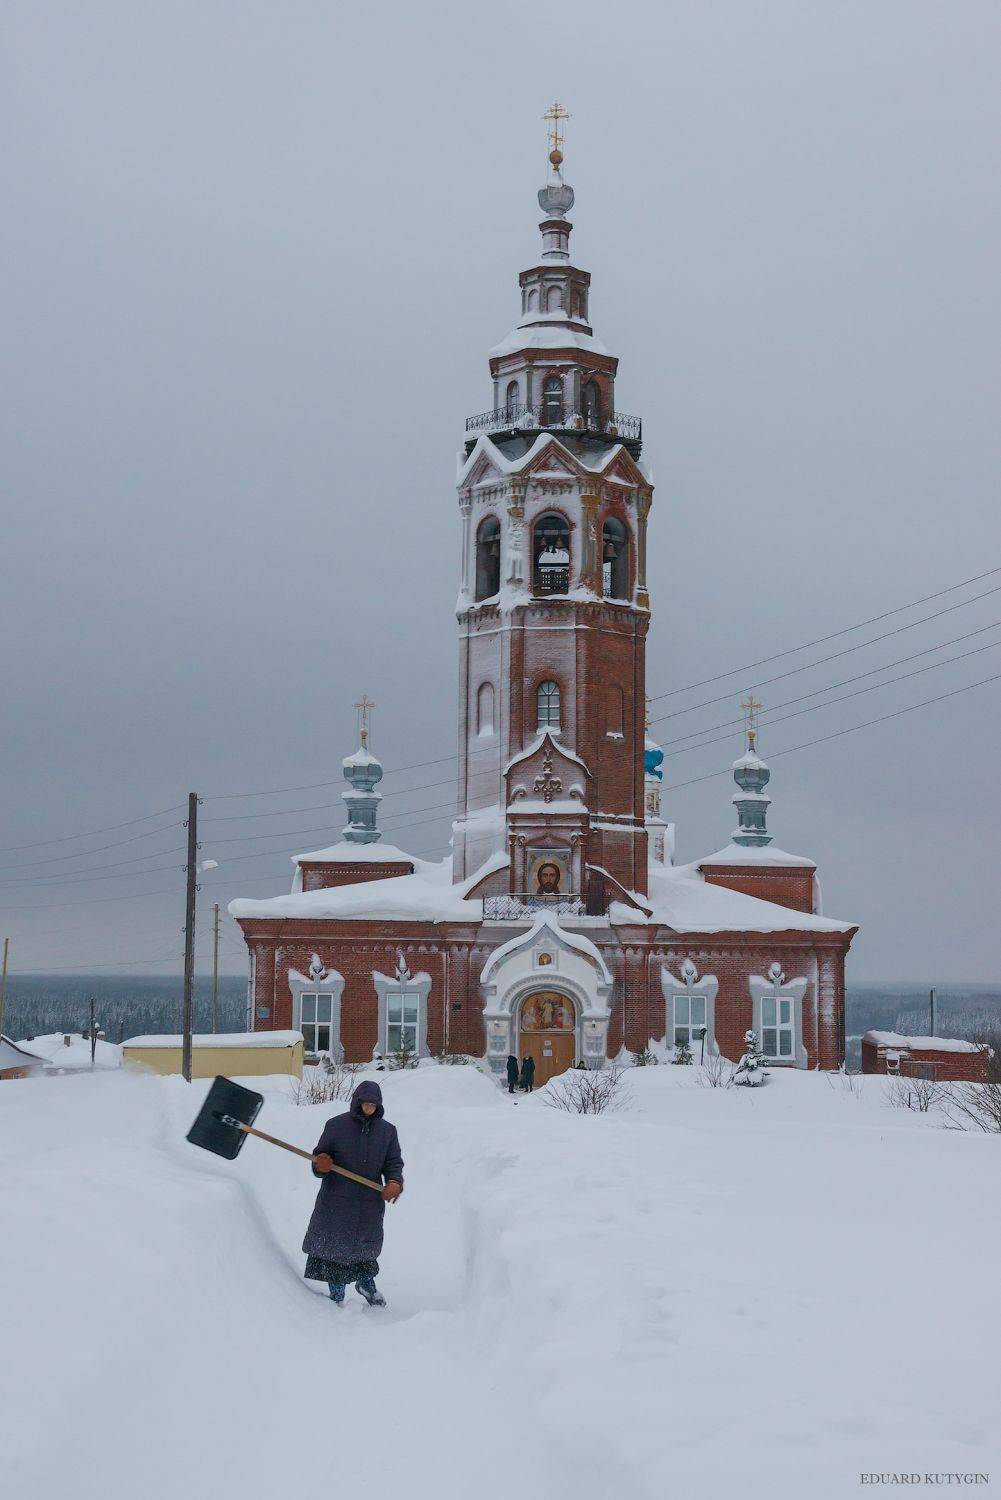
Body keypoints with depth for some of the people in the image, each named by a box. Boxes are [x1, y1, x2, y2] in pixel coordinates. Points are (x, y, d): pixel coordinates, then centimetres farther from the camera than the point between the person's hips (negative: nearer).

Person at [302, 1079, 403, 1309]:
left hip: (370, 1202, 2)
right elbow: (320, 1157, 1)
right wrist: (320, 1165, -23)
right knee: (336, 1247, 1)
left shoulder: (387, 1130, 5)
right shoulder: (336, 1125, -4)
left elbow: (393, 1162, 5)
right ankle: (337, 1294, 16)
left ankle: (367, 1283, 41)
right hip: (336, 1201, -2)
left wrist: (395, 1181, -16)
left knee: (367, 1246, 15)